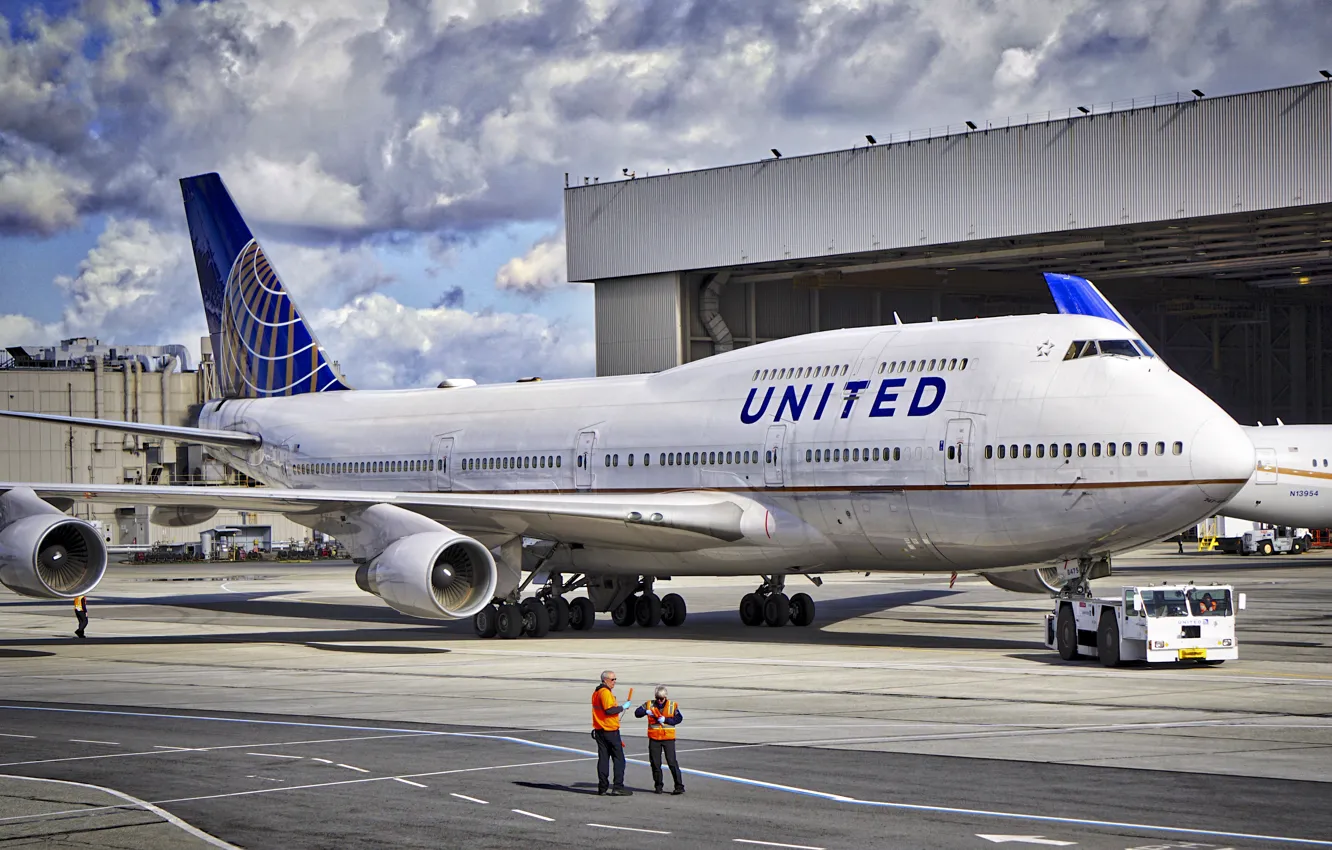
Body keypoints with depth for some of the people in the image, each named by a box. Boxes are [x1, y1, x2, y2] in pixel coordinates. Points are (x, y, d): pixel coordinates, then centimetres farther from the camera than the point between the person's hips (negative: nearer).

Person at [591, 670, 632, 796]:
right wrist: (622, 707, -12)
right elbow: (609, 710, -24)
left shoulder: (596, 693, 15)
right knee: (619, 759, -3)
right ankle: (618, 787, -7)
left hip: (599, 730, 9)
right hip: (611, 731, -9)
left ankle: (603, 787, 10)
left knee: (603, 758, 10)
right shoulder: (605, 692, -15)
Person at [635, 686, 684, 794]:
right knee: (655, 763, 7)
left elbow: (678, 718, -7)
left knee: (672, 762, -8)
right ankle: (658, 786, 19)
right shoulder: (649, 705, 6)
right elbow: (637, 713, 3)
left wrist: (665, 719, -16)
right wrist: (646, 712, -16)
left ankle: (679, 786, -7)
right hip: (654, 738, 3)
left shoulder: (673, 706, 2)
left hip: (668, 738, -3)